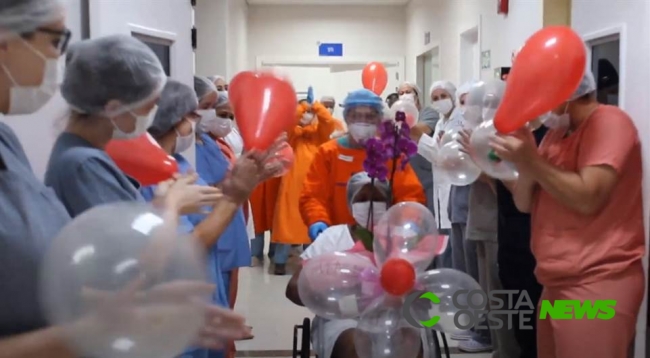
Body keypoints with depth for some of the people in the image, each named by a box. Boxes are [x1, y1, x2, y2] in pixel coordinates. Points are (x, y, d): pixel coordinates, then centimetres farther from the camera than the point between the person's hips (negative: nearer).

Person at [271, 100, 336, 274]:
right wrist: (303, 106, -15)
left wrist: (315, 105, -9)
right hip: (293, 183, -1)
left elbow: (329, 122, -8)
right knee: (287, 221, 0)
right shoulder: (293, 132, 9)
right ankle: (280, 261, 7)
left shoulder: (319, 131, 12)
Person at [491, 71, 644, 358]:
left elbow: (587, 198, -21)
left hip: (596, 283, -8)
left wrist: (532, 161, -15)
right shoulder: (556, 133, 17)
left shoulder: (608, 121, -9)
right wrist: (525, 165, -9)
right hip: (557, 282, 8)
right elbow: (525, 204, 10)